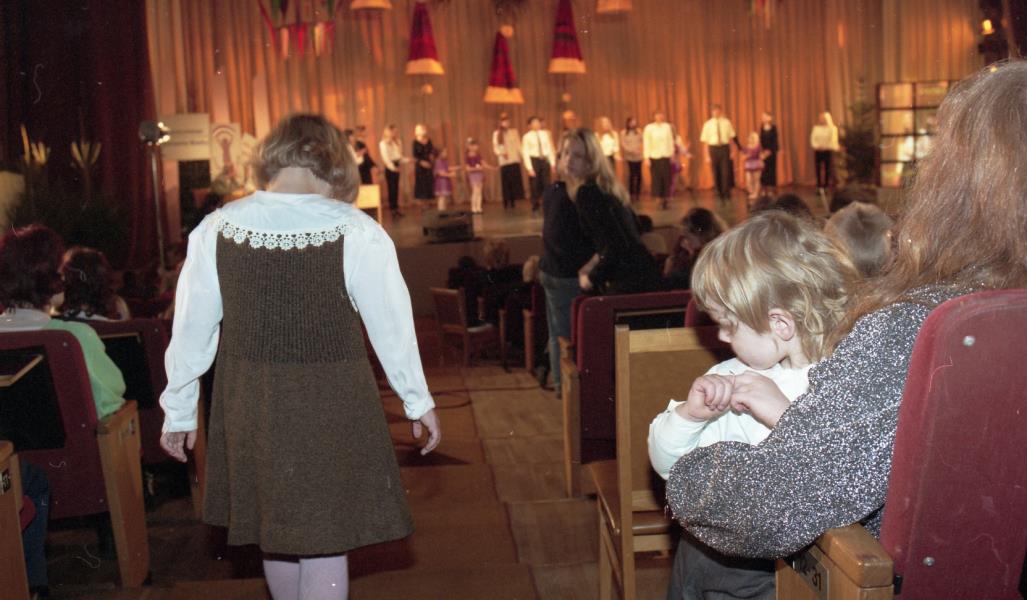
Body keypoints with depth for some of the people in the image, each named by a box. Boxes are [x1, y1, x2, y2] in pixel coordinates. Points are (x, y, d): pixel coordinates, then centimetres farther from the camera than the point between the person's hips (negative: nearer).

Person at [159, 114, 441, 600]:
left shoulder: (216, 228, -4)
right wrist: (418, 403, 9)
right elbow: (392, 324, -4)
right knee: (324, 538, 9)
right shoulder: (355, 231, -11)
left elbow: (191, 327, 2)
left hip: (249, 408, 4)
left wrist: (179, 412, 14)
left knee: (275, 528, 22)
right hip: (331, 408, -3)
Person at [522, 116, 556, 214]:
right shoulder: (527, 137, -4)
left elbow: (550, 149, 7)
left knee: (546, 185, 2)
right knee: (535, 186, 4)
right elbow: (526, 153, -6)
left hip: (545, 160, 2)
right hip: (534, 160, -2)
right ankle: (535, 208, 16)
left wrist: (553, 163, 0)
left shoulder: (545, 134, 5)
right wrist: (529, 168, -12)